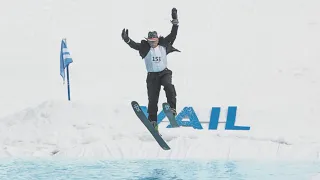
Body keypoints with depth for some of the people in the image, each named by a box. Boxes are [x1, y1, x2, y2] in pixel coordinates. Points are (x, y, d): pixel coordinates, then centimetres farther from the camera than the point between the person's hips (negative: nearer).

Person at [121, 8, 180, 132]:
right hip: (152, 76, 0)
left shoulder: (163, 45, 0)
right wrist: (127, 40, -36)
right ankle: (153, 122, 3)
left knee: (168, 85, -32)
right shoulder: (145, 48, -3)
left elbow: (173, 35, -2)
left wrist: (175, 22, -11)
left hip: (164, 73, 0)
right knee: (152, 99, -3)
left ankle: (172, 108, -27)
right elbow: (134, 45, -16)